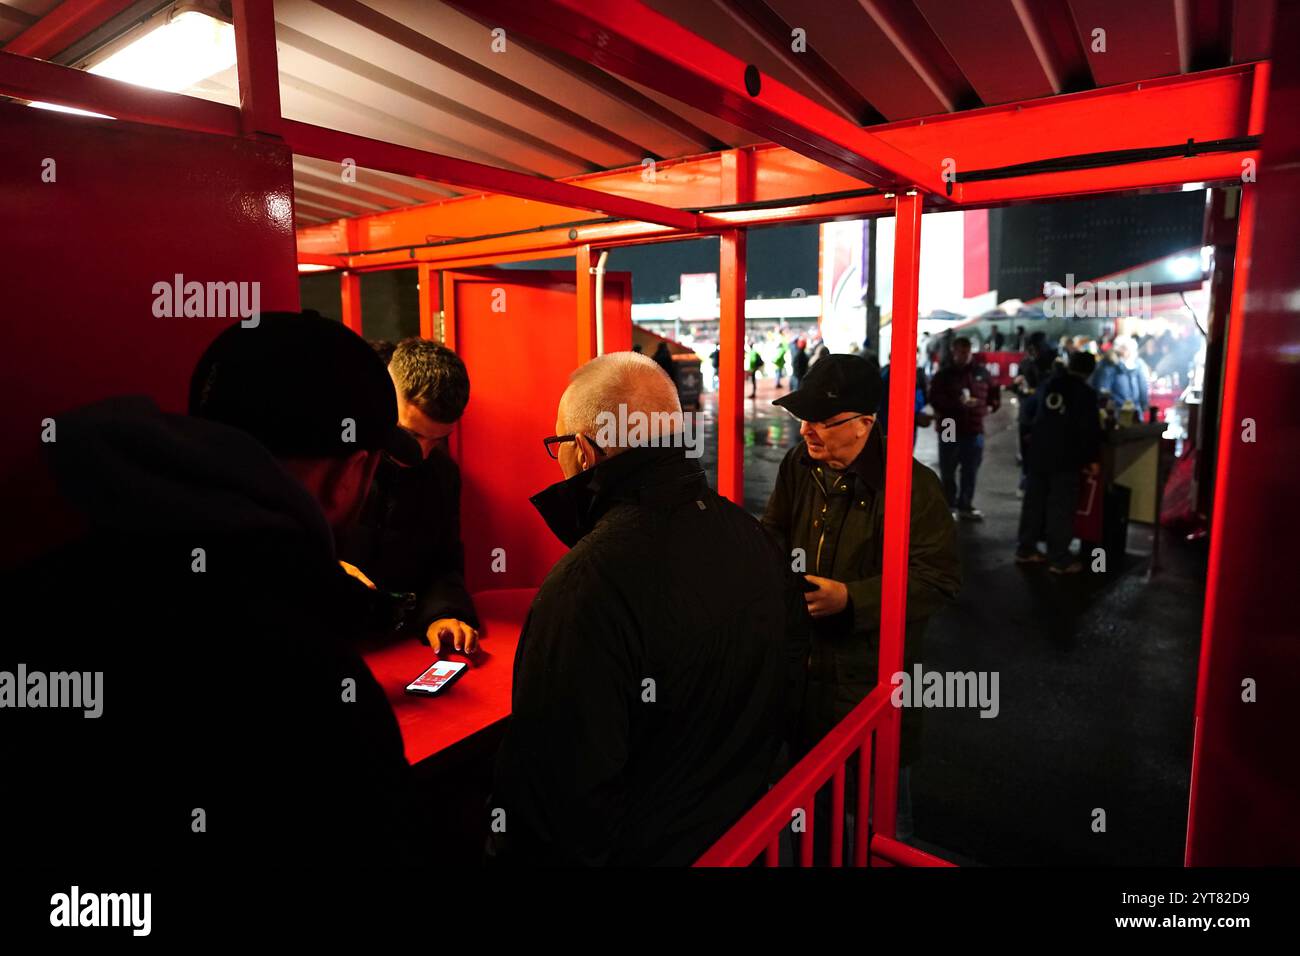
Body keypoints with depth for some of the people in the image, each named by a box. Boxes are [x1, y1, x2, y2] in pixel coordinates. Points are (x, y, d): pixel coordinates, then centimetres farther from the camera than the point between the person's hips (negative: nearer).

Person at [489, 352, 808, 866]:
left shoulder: (587, 583, -32)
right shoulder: (752, 535, -6)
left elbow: (559, 783, -29)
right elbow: (790, 678, 5)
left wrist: (511, 849, -9)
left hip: (639, 846, -7)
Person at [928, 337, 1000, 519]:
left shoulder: (981, 372, 9)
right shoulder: (943, 374, -2)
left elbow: (994, 393, 21)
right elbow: (935, 399, -13)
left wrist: (991, 407, 3)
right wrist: (957, 403, -24)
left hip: (974, 429, 4)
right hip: (950, 430, -4)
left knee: (970, 471, 11)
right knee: (948, 471, 1)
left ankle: (965, 506, 25)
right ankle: (949, 507, 13)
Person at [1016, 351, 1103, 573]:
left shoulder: (1050, 384, 9)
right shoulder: (1086, 392, -8)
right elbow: (1090, 429, -11)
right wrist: (1092, 459, -4)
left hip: (1038, 452, 6)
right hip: (1065, 458, -6)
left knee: (1034, 502, 11)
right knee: (1061, 508, -2)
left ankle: (1026, 549, 17)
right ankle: (1059, 559, 1)